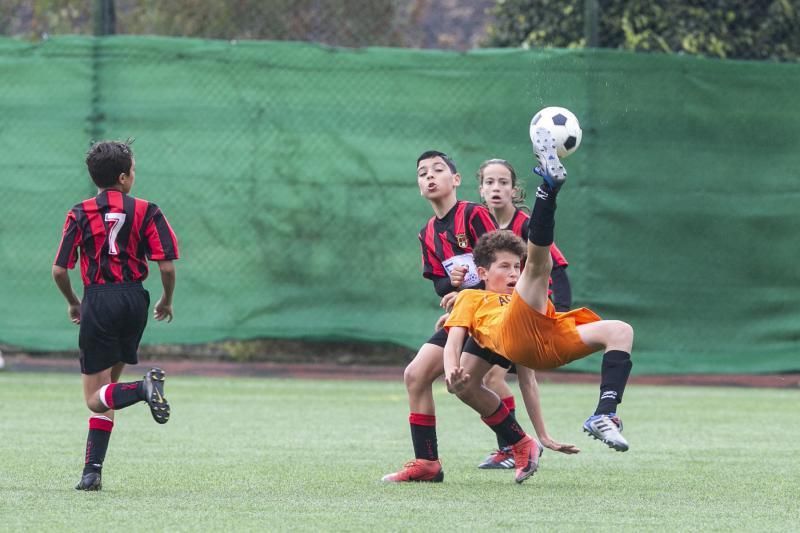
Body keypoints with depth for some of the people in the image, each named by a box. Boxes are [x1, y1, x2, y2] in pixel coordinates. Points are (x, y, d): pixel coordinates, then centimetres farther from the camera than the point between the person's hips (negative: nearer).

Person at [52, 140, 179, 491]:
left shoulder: (80, 214, 0)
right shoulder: (146, 212, 0)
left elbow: (59, 270, -3)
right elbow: (167, 266, -6)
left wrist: (73, 303, 16)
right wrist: (167, 301, 13)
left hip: (98, 303, -2)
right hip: (134, 301, 2)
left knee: (96, 398, -1)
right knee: (107, 385, 16)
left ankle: (143, 388, -33)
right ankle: (93, 470, 8)